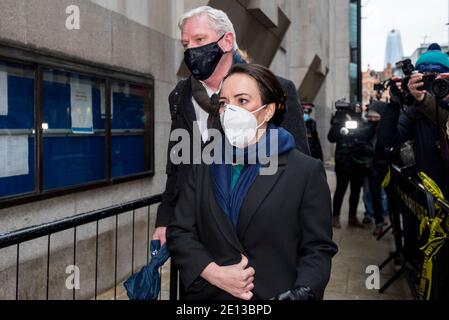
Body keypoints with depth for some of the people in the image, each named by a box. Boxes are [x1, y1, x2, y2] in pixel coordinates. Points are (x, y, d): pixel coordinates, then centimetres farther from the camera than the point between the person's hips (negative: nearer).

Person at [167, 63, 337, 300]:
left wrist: (301, 293, -23)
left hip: (274, 293, -2)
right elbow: (179, 232, 0)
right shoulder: (205, 168, 3)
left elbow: (318, 249, -7)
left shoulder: (306, 171, -7)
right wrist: (215, 274, -14)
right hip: (209, 293, 3)